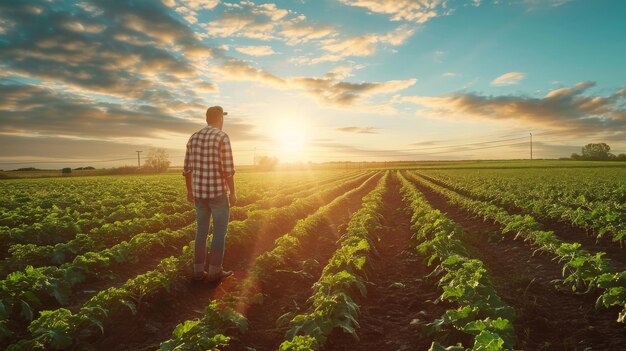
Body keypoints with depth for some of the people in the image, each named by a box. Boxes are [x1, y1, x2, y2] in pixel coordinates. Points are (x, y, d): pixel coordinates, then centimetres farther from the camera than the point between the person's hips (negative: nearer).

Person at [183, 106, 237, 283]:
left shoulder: (194, 138, 6)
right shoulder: (222, 137, -13)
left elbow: (187, 168, 9)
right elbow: (228, 169, -17)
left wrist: (189, 190, 19)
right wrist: (233, 192, -8)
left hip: (200, 192, 6)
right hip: (218, 192, -6)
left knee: (202, 231, 14)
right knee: (220, 231, 6)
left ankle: (199, 271, 16)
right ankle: (215, 271, 10)